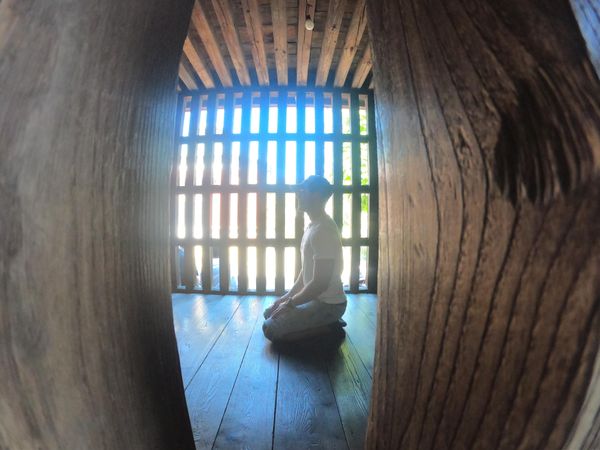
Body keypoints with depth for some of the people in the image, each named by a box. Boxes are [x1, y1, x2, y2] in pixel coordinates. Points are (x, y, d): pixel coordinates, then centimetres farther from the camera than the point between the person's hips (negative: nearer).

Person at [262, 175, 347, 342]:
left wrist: (290, 303, -14)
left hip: (327, 304, -10)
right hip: (316, 298, 10)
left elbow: (320, 283, -27)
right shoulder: (313, 226, 8)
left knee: (271, 329, -13)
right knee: (269, 313, 16)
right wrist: (288, 296, 9)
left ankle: (329, 325, 0)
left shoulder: (323, 230, -26)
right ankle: (326, 322, 13)